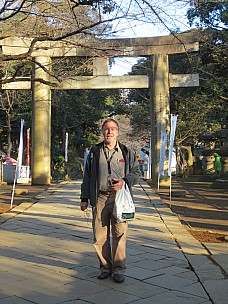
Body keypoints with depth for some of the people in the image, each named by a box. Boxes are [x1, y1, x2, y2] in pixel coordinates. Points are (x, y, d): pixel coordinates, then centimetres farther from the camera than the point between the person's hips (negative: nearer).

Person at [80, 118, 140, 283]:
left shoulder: (127, 152, 8)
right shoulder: (95, 152, 10)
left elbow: (136, 172, 11)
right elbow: (87, 176, 13)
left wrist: (124, 181, -9)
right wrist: (84, 198, 9)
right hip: (100, 198, 1)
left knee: (120, 234, -2)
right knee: (100, 235, 3)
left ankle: (119, 269, 9)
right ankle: (105, 267, 18)